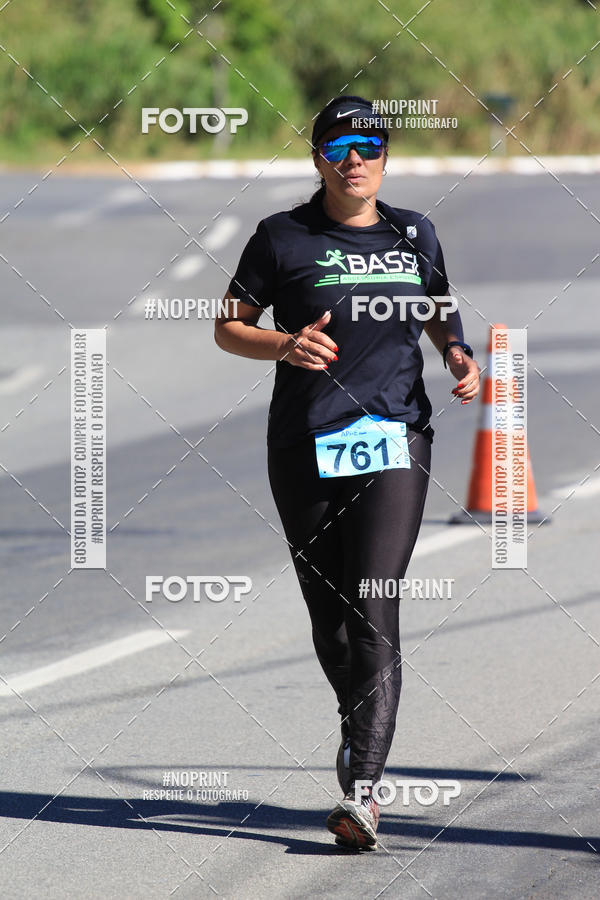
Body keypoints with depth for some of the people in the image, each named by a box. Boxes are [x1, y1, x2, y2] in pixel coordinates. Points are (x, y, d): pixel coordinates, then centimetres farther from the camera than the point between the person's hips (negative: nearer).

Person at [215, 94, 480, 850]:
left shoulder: (413, 235, 10)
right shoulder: (284, 238, 1)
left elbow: (437, 316, 25)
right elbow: (227, 327, 4)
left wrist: (460, 360, 4)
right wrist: (284, 345, -15)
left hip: (394, 443, 0)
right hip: (305, 447, 0)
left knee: (374, 612, -13)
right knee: (328, 615, 8)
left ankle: (362, 789, -19)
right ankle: (358, 726, 39)